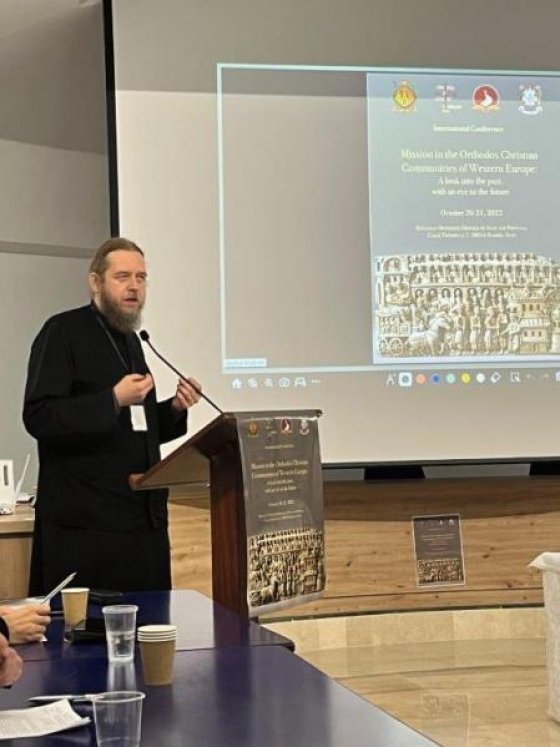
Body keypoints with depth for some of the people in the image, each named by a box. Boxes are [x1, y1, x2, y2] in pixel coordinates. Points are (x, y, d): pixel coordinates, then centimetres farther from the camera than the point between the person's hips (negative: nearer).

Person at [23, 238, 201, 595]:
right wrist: (114, 401, -21)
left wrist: (175, 408, 5)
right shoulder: (63, 332, -6)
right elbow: (39, 418, -15)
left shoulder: (130, 340, 18)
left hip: (144, 522, 7)